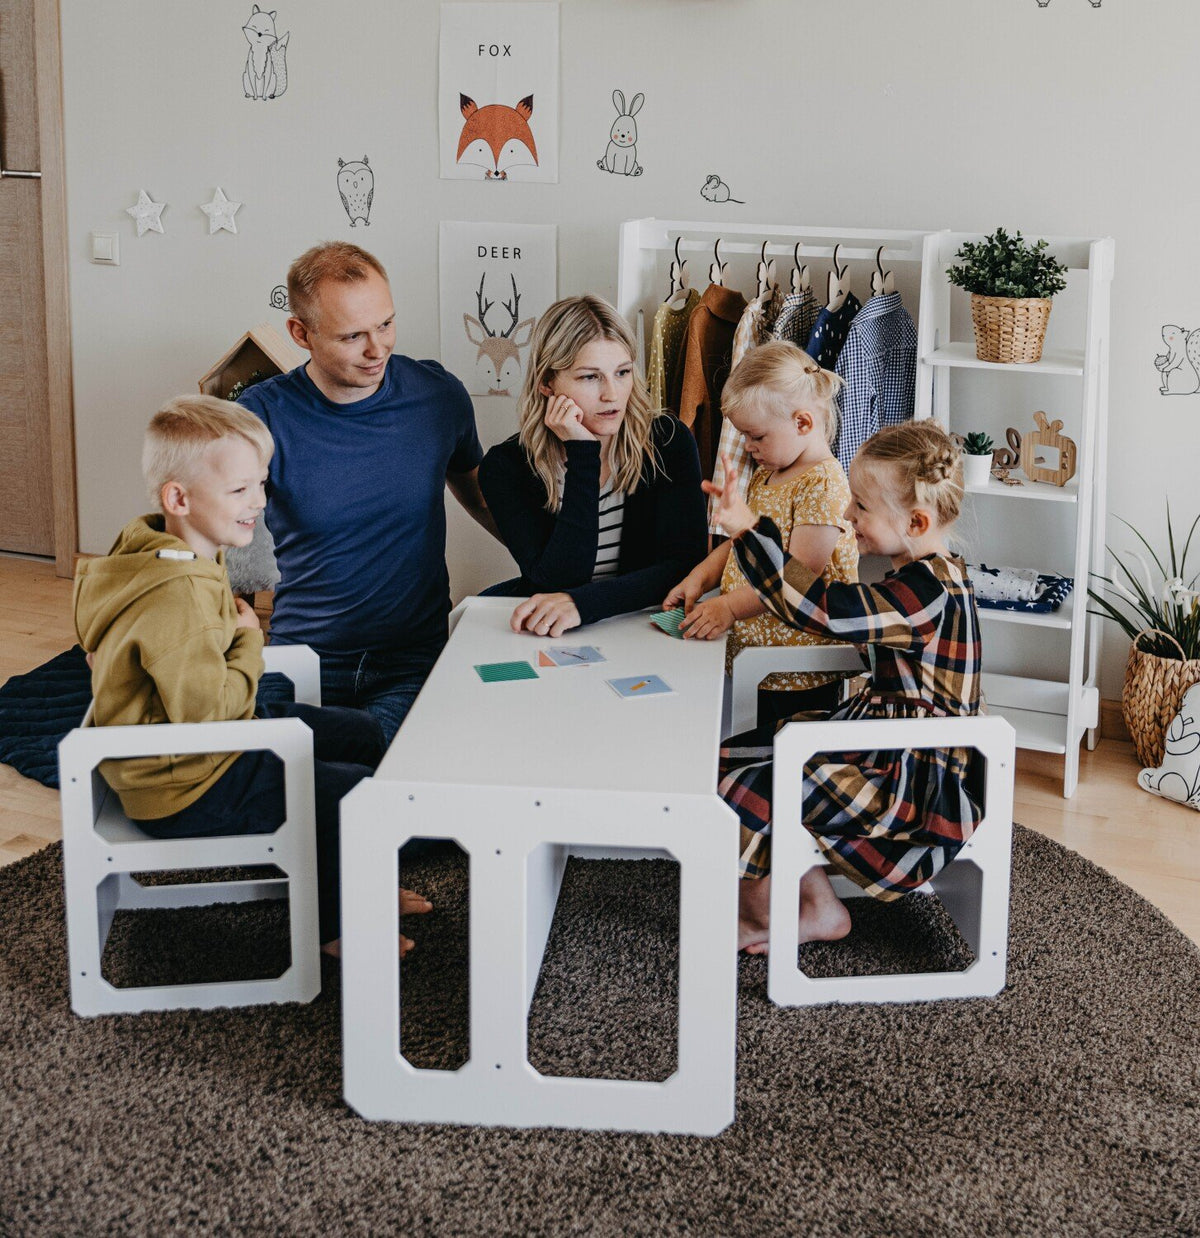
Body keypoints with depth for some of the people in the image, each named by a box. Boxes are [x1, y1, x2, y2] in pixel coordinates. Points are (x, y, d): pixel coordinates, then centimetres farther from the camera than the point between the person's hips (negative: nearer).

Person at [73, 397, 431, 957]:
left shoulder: (176, 556, 4)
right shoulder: (178, 597, -31)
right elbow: (206, 711, -30)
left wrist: (236, 624, 4)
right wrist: (250, 645, -15)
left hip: (221, 741, 11)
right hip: (186, 790, -11)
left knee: (362, 734, 18)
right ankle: (337, 923, 10)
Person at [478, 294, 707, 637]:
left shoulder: (668, 443, -6)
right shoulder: (505, 466, -6)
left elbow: (687, 567, -14)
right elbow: (558, 582, -17)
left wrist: (584, 602, -29)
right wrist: (582, 456, -19)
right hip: (540, 631, -1)